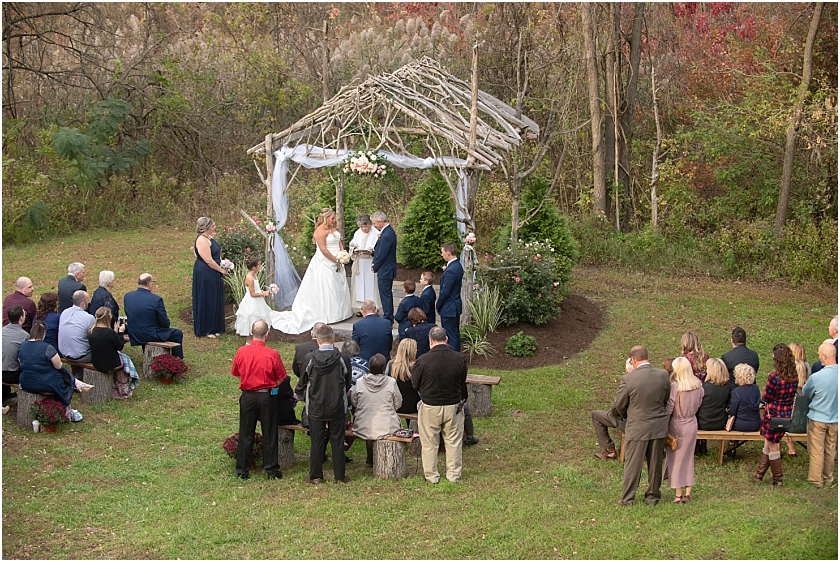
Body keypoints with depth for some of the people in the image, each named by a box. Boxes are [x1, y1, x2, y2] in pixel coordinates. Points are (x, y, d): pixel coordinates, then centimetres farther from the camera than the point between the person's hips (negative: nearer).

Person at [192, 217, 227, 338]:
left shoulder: (209, 238, 9)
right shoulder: (202, 240, -21)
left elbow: (216, 255, 20)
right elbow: (209, 261, -23)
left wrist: (223, 267, 7)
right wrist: (222, 270, -12)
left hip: (213, 274, 10)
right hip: (205, 274, -10)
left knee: (215, 301, 15)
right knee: (206, 301, 0)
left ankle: (215, 328, 24)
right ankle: (205, 330, 11)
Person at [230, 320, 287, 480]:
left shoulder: (241, 352, -9)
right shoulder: (272, 354, -15)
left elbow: (236, 374, 6)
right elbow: (281, 379, -6)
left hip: (247, 396, 2)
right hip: (267, 396, -2)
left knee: (246, 434, 10)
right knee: (269, 434, 8)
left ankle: (242, 470, 15)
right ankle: (271, 470, 14)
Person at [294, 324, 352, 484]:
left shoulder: (310, 358, -10)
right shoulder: (343, 358, -10)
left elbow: (303, 381, 3)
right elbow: (347, 383, 3)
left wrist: (300, 395, 24)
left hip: (315, 407, 0)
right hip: (337, 407, 0)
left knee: (316, 441, 8)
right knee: (337, 441, 9)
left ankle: (315, 476, 15)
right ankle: (339, 475, 14)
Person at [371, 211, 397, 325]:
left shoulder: (386, 236, -25)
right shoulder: (388, 231, 7)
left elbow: (381, 255, -21)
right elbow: (379, 250, 13)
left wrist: (375, 267, -6)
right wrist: (374, 263, 3)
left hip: (385, 271, -10)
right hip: (388, 269, 10)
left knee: (385, 295, -2)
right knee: (387, 295, 18)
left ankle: (387, 319, 5)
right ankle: (389, 318, 28)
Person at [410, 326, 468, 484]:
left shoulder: (423, 360, -19)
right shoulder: (459, 358, -12)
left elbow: (415, 384, -5)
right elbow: (463, 382, 2)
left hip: (430, 407, -2)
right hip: (454, 406, 2)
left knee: (429, 443, 13)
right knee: (453, 441, 16)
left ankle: (431, 476, 22)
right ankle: (454, 475, 23)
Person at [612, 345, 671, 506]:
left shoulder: (628, 379, -18)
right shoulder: (663, 375, -8)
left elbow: (618, 406, -5)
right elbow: (667, 400, 6)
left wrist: (626, 416, 16)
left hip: (637, 428, -3)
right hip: (659, 428, 3)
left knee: (632, 464, 9)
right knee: (655, 464, 15)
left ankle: (627, 498, 17)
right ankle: (653, 496, 27)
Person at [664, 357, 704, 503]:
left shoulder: (675, 386, -21)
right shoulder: (698, 386, -6)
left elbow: (668, 409, -17)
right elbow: (698, 404, 8)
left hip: (677, 426, -5)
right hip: (692, 424, 5)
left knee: (676, 459, 8)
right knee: (688, 458, 16)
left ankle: (678, 494, 12)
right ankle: (688, 493, 19)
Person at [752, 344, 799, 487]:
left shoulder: (774, 377, -24)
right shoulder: (794, 377, -5)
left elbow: (766, 398, -12)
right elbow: (792, 395, 9)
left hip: (774, 415, -6)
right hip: (788, 414, 6)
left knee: (772, 446, 10)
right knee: (769, 443, 19)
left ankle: (777, 480, 20)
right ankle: (759, 474, 29)